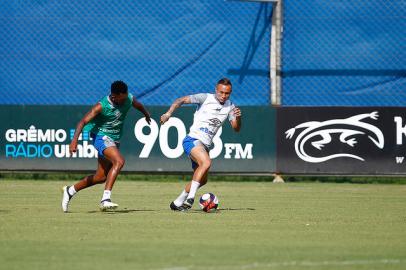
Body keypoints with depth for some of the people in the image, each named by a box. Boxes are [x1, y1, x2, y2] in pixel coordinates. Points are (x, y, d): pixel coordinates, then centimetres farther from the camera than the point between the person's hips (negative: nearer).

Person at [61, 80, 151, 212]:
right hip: (101, 137, -7)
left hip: (114, 140, 7)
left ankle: (70, 190, 28)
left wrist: (147, 115, 40)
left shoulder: (129, 100, -5)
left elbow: (139, 106, 19)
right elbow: (83, 122, -26)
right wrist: (74, 140, -39)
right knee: (119, 161, -31)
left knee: (101, 177, 10)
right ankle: (105, 199, -36)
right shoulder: (101, 106, -22)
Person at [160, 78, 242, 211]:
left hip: (205, 145, 8)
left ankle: (177, 203, 28)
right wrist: (169, 113, -19)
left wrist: (238, 117, -14)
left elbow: (236, 128, 7)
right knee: (206, 162, -33)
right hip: (193, 139, -8)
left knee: (202, 180, 13)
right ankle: (190, 197, -35)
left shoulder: (230, 107, 10)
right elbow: (181, 100, -6)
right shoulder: (206, 98, -5)